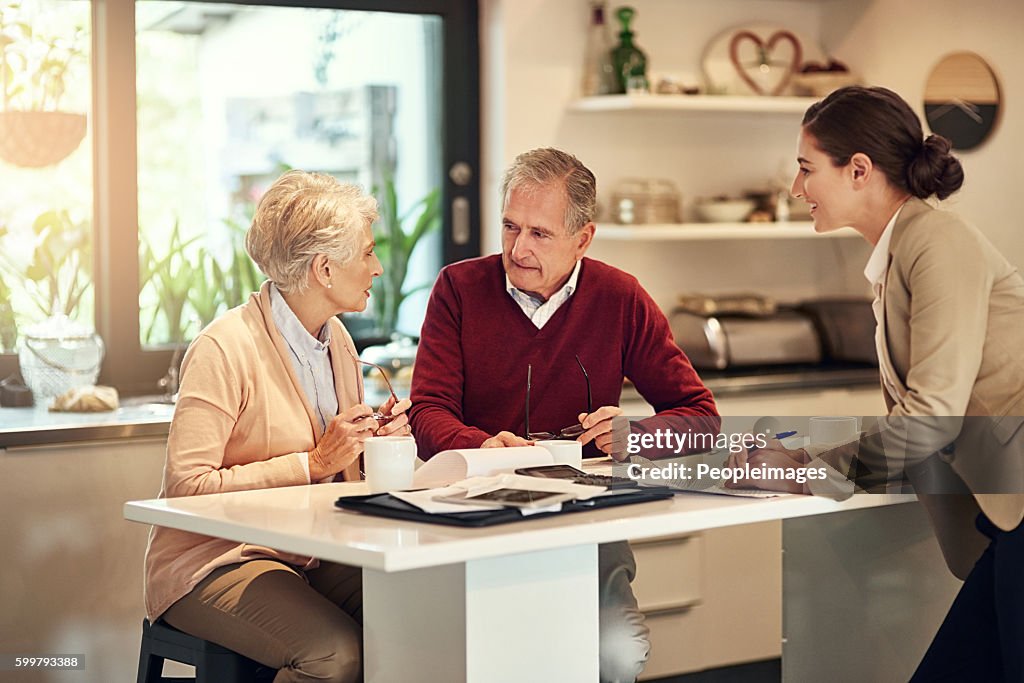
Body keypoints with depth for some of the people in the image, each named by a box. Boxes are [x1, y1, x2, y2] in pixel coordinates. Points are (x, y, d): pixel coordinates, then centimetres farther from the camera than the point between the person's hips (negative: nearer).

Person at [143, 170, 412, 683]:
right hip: (213, 561, -6)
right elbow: (187, 487, -21)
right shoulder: (223, 349, -15)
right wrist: (314, 462, -20)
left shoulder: (336, 338, 12)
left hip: (311, 557, 7)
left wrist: (374, 441, -1)